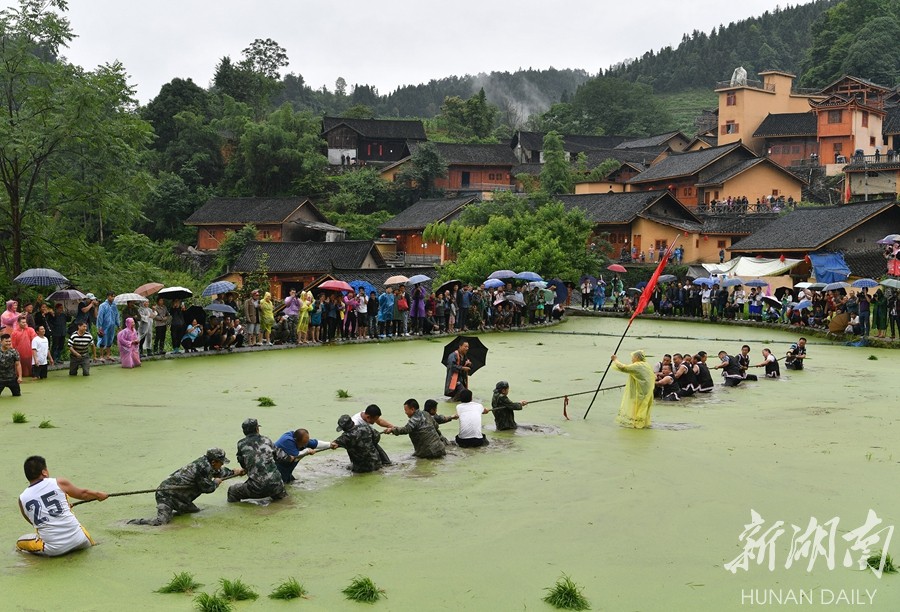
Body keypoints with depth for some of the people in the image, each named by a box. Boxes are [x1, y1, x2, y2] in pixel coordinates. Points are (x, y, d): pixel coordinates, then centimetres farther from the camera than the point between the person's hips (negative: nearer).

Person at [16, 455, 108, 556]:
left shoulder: (22, 499, 0)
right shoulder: (59, 483, -3)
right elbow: (83, 494, 14)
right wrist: (98, 494, 35)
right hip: (77, 539, 1)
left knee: (20, 542, 22)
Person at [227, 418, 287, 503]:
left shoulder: (241, 444, 2)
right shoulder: (266, 440, 9)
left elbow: (243, 464, 14)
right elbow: (279, 454, 22)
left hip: (257, 488, -3)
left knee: (232, 491, 16)